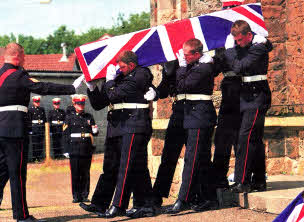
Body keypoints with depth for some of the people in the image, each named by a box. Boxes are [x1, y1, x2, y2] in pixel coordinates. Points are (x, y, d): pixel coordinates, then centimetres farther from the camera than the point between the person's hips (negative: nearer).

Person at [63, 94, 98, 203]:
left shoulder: (89, 117, 16)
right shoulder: (69, 117, 7)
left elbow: (94, 132, 17)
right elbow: (66, 134, 4)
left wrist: (94, 131, -7)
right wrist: (69, 148, -4)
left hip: (87, 150, 2)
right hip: (74, 151, -2)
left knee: (85, 174, 3)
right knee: (75, 174, -3)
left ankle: (85, 195, 8)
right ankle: (76, 196, 1)